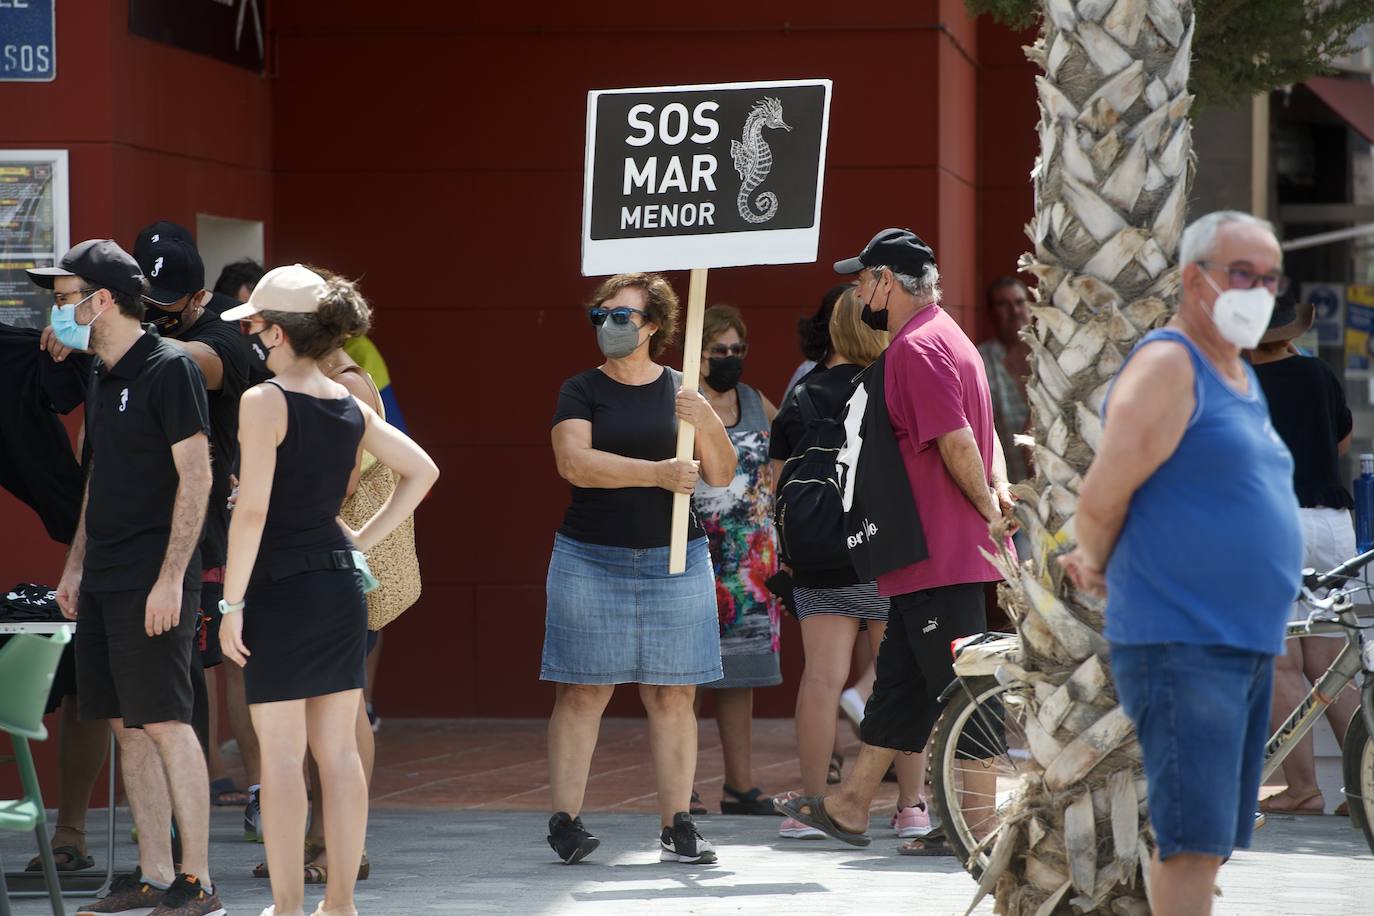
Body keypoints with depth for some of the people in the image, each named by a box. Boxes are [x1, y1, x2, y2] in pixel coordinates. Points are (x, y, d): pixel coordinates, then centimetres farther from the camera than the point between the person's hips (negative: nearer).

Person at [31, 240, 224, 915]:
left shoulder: (169, 370, -10)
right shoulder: (102, 379, 15)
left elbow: (196, 478, -14)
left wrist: (171, 578, -19)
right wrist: (75, 566, 20)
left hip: (152, 580, -9)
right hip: (103, 582, 9)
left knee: (165, 724, -9)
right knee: (127, 727, 9)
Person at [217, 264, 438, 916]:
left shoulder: (264, 402, -12)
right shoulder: (349, 405, 8)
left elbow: (253, 509, -17)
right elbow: (422, 472, 16)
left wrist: (232, 604, -13)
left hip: (282, 590, -6)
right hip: (343, 582, 6)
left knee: (281, 752, -1)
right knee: (338, 750, 10)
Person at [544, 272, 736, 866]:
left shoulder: (681, 391, 9)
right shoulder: (582, 391, 4)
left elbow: (722, 475, 6)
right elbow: (575, 462, -12)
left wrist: (705, 422, -13)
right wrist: (656, 472, -18)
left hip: (675, 561, 2)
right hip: (591, 561, -2)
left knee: (672, 695, 0)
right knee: (583, 691, -5)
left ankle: (677, 825, 2)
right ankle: (564, 821, -4)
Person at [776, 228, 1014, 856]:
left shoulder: (916, 347, -15)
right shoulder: (945, 337, 19)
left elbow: (957, 441, -22)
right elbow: (979, 433, 20)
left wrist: (987, 506, -8)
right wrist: (998, 486, 3)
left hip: (941, 554, -11)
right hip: (935, 552, 11)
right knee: (899, 680, 14)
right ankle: (849, 808, 20)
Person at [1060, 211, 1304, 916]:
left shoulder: (1243, 377, 17)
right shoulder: (1166, 368, -12)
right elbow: (1099, 501, -16)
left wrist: (1101, 560, 18)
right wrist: (1100, 571, 3)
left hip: (1250, 646, 9)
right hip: (1183, 646, -9)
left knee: (1196, 844, 13)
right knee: (1194, 844, -12)